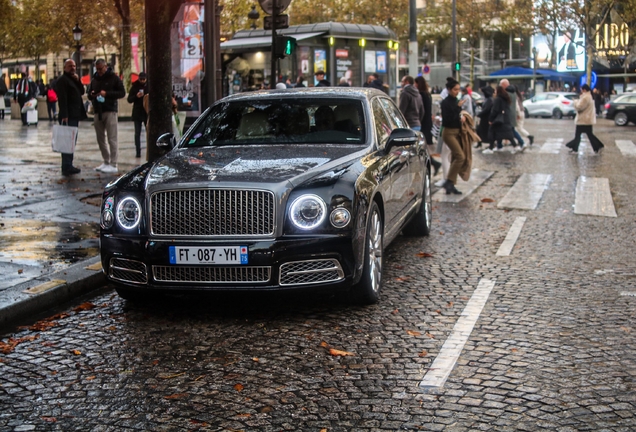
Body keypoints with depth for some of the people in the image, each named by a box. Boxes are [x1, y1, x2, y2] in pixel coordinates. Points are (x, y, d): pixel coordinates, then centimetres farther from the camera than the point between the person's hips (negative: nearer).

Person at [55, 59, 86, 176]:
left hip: (75, 115, 10)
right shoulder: (62, 80, -9)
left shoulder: (73, 79, 21)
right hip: (68, 116, -10)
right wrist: (64, 115, -24)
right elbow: (62, 99, -17)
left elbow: (82, 91, 16)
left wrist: (78, 81, -1)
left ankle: (68, 166, 18)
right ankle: (67, 167, -10)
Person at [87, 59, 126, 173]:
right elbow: (89, 95, 23)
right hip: (98, 112, 6)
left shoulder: (114, 78, 0)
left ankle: (113, 165, -9)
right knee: (100, 139, 8)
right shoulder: (94, 80, 17)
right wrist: (92, 95, -2)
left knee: (112, 139, -8)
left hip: (110, 111, -6)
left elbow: (122, 93, -5)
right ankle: (106, 162, 17)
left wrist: (107, 94, -16)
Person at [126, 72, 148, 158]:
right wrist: (136, 96, -17)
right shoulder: (135, 86, 1)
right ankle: (138, 152, 3)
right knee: (137, 133, 1)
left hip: (147, 113, 0)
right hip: (137, 113, 0)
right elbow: (129, 100, 0)